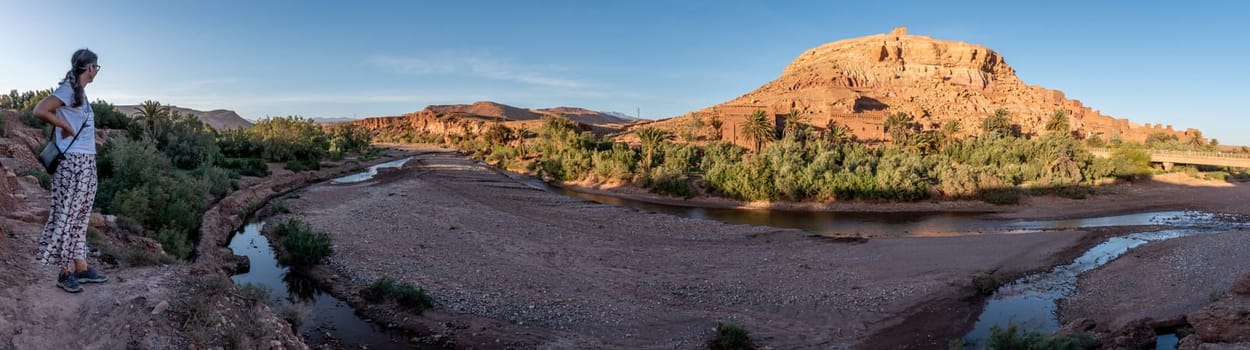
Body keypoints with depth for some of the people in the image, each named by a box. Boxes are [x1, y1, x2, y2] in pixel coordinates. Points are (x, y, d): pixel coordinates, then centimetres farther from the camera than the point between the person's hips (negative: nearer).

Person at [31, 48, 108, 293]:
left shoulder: (80, 92, 14)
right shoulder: (68, 90, -11)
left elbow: (78, 124, 16)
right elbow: (40, 111, -22)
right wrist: (66, 128, -12)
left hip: (86, 163, 9)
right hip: (73, 163, -9)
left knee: (79, 217, 12)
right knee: (67, 216, -2)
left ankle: (81, 268, 19)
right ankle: (65, 272, 4)